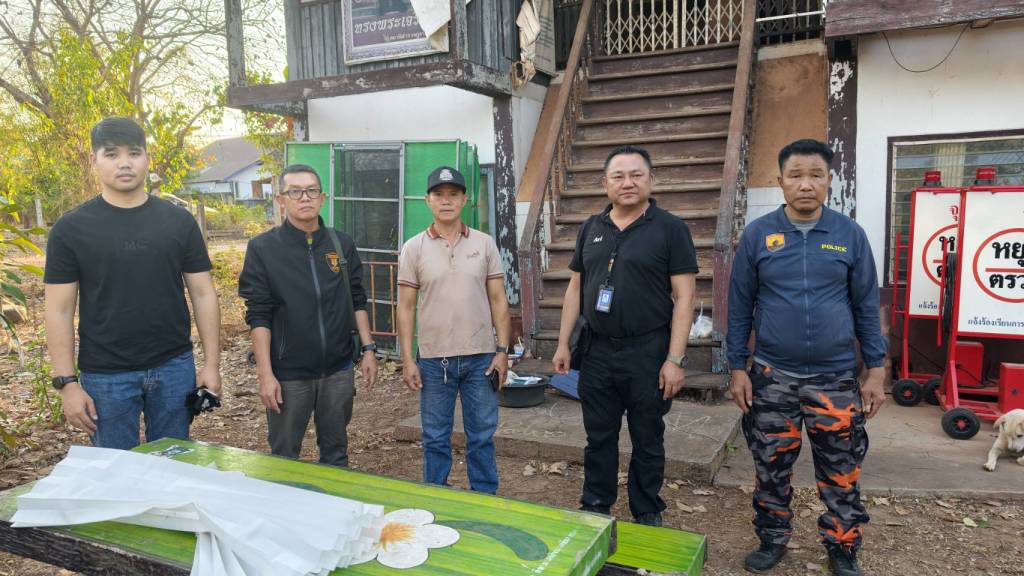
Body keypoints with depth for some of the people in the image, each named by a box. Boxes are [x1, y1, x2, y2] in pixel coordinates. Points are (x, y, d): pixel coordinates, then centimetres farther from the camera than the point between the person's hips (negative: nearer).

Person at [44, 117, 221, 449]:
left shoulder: (179, 221, 1)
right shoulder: (71, 229, -2)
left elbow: (203, 294, 2)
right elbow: (59, 310, -1)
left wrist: (211, 364, -2)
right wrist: (66, 382, -7)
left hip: (174, 367, 1)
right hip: (105, 375, -1)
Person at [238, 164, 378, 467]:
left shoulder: (342, 243, 4)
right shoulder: (263, 248, -5)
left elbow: (357, 301, 9)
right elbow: (258, 316, -8)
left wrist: (367, 348, 4)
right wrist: (265, 374, -12)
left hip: (339, 369, 3)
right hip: (288, 374, -2)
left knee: (336, 452, 16)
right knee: (284, 458, 10)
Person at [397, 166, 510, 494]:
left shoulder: (484, 244, 1)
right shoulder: (414, 248, 0)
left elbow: (498, 301, 3)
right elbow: (406, 307, 0)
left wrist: (502, 350, -2)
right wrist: (407, 360, -4)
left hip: (480, 358, 1)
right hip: (433, 360, 0)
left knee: (482, 436, 11)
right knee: (435, 439, 11)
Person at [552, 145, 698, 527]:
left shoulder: (670, 229, -5)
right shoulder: (591, 228, 9)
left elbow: (684, 296, -9)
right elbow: (575, 287, 13)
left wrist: (675, 359, -14)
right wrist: (563, 343, 8)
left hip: (648, 352, -3)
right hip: (597, 351, 4)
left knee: (648, 440, 11)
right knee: (599, 437, 13)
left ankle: (648, 516, 28)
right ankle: (594, 509, 29)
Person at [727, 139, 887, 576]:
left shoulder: (850, 234, 0)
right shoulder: (757, 235, -2)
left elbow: (866, 306, 4)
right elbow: (740, 307, 1)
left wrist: (875, 370, 1)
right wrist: (738, 368, -2)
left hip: (837, 378, 0)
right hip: (772, 376, 0)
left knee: (840, 474, 11)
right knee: (771, 468, 12)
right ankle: (773, 540, 32)